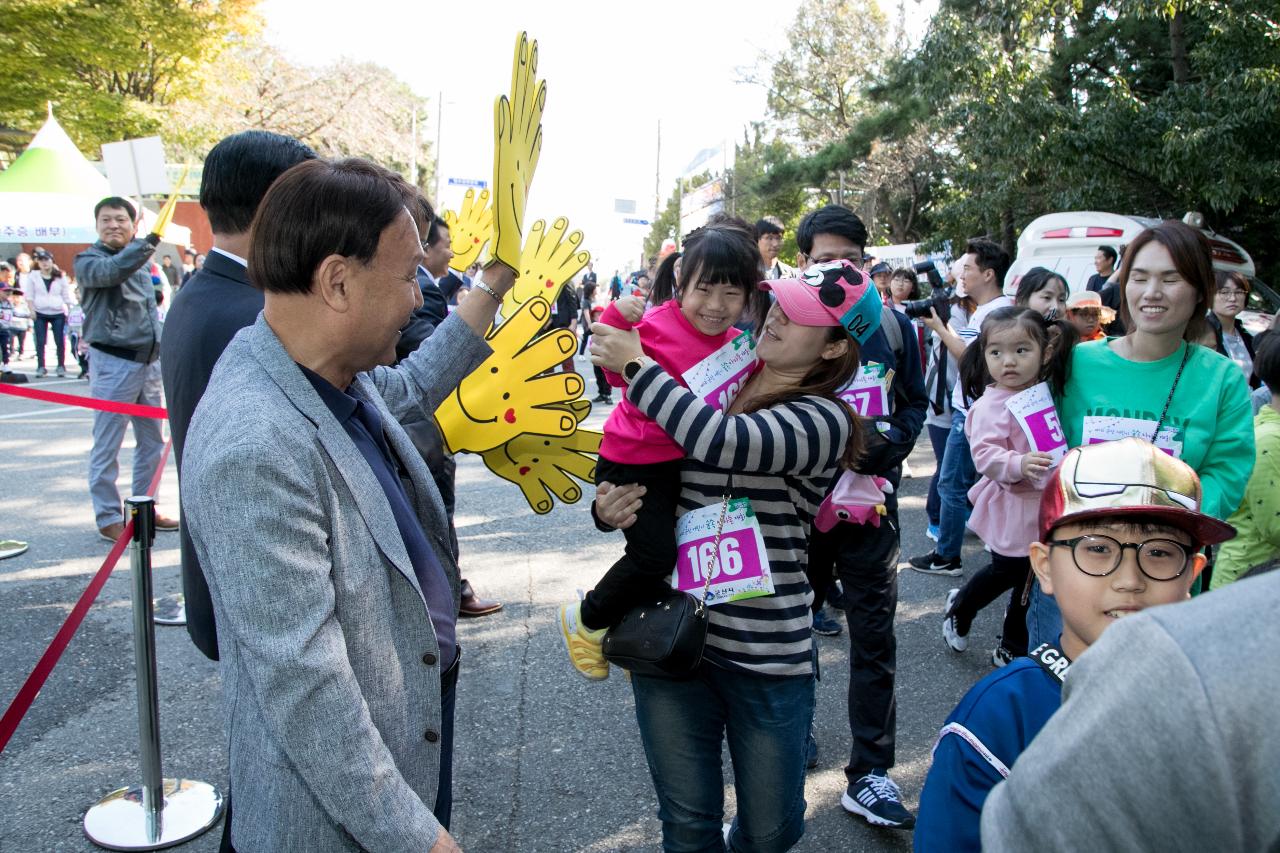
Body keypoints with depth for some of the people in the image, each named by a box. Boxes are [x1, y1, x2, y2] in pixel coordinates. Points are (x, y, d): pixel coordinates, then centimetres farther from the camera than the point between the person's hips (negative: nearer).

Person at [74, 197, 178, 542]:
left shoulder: (140, 262, 17)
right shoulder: (88, 260, -3)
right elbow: (112, 271, -27)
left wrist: (162, 354, 18)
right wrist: (149, 241, -38)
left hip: (148, 362, 7)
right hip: (113, 363, -7)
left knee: (152, 441, 12)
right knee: (107, 446, -1)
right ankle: (108, 518, 7)